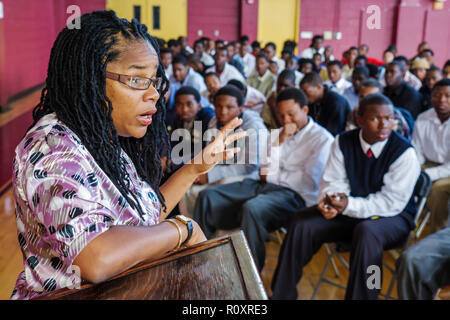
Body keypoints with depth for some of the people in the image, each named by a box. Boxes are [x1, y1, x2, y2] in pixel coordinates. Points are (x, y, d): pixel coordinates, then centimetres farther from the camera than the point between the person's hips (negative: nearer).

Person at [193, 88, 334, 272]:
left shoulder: (322, 138, 1)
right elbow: (267, 169, 9)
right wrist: (280, 141, -3)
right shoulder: (277, 133, 20)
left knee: (252, 208, -37)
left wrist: (272, 176, -3)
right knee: (208, 197, -9)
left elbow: (310, 181, -11)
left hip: (294, 195, -7)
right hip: (263, 186, 7)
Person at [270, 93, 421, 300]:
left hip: (394, 216, -4)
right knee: (302, 223, -14)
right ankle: (281, 294, -2)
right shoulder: (343, 142, -1)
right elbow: (332, 182, 0)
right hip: (351, 212, 5)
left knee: (366, 231, -38)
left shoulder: (404, 151, -16)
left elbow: (393, 202, -19)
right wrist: (329, 201, -24)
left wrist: (350, 205, -29)